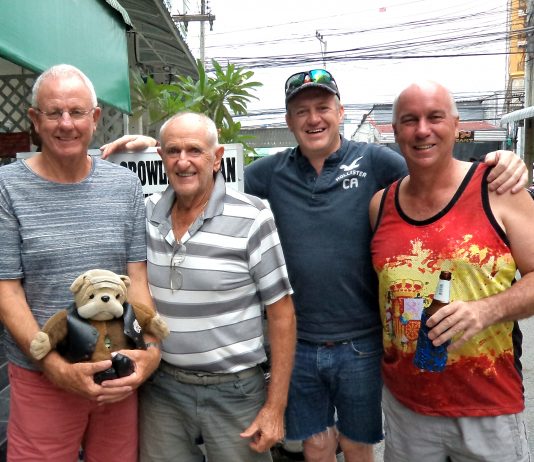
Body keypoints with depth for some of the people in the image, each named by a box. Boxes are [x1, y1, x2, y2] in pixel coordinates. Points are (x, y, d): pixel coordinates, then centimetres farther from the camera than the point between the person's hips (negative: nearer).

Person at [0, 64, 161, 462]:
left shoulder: (125, 185, 2)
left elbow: (137, 275, 2)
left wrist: (152, 349, -11)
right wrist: (59, 369, -15)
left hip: (121, 373, 3)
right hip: (41, 376, -2)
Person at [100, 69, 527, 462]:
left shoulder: (374, 162, -6)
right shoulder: (274, 171, 2)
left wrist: (502, 166, -27)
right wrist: (157, 146, -1)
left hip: (360, 344, -1)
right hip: (298, 343, 2)